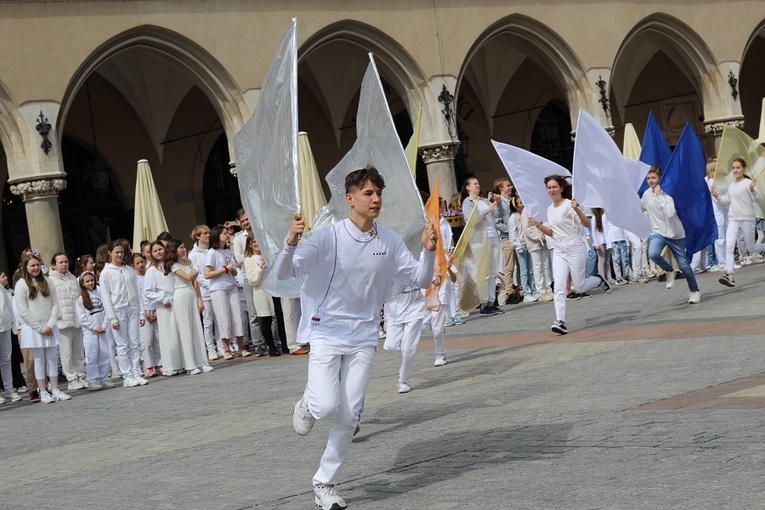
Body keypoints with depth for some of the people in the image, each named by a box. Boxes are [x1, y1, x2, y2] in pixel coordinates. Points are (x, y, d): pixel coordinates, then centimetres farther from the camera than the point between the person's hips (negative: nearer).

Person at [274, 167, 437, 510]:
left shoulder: (390, 241, -2)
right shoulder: (328, 237, -14)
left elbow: (420, 280, 3)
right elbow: (283, 274, -16)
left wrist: (428, 250, -17)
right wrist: (291, 243, -37)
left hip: (364, 337, 3)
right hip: (326, 333, -3)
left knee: (348, 417, 4)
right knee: (326, 407, -19)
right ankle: (310, 400, 18)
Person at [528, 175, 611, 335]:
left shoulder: (569, 204, -12)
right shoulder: (550, 209, 10)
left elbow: (587, 224, -19)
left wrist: (576, 209, -35)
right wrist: (537, 225, 3)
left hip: (575, 248, -6)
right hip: (559, 251, 6)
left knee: (579, 288, 2)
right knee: (559, 287, -9)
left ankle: (599, 280, 32)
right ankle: (560, 322, -14)